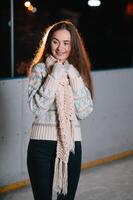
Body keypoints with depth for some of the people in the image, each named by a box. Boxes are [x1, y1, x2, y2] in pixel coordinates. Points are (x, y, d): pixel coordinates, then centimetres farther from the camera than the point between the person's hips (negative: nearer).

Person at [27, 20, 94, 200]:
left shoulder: (78, 71, 8)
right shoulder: (39, 69, -1)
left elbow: (85, 111, -1)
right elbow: (36, 107, -13)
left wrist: (74, 79, -9)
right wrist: (54, 77, -14)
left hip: (72, 143, 3)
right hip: (42, 143, -3)